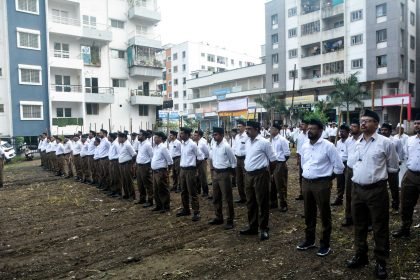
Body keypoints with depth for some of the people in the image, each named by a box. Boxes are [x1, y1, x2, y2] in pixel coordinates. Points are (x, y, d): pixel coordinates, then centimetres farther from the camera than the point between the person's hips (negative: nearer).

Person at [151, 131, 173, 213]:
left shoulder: (163, 147, -15)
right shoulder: (155, 147, 11)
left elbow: (169, 160, -14)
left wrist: (166, 165, -4)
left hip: (161, 172, -9)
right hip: (155, 171, 9)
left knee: (163, 190, 1)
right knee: (156, 190, 16)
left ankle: (166, 207, 12)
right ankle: (159, 206, 28)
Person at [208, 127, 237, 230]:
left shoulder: (226, 146, -15)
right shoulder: (213, 146, 5)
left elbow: (233, 160, -7)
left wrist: (231, 171, 2)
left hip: (224, 173, -7)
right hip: (215, 173, 8)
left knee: (227, 198, 1)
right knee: (216, 197, 15)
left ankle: (230, 220, 11)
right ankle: (218, 217, 29)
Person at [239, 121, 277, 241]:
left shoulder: (264, 142, -12)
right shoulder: (247, 142, 10)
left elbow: (273, 159, -5)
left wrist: (267, 171, 5)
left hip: (260, 175, -7)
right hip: (248, 175, 7)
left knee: (262, 202, 2)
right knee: (250, 202, 14)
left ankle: (263, 229, 14)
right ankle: (252, 227, 27)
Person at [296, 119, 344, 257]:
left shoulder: (328, 146, -11)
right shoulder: (304, 146, 7)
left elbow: (339, 166, -7)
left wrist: (328, 178, 1)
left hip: (321, 184, -6)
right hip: (306, 182, 6)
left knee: (324, 215, 7)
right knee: (308, 214, 16)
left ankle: (325, 244, 21)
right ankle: (309, 240, 32)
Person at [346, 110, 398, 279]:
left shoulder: (385, 142, -7)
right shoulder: (356, 144, 8)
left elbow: (393, 167, 1)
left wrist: (377, 172, 4)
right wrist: (361, 171, 10)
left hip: (377, 190, -5)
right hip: (357, 189, 5)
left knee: (379, 227, 6)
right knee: (359, 225, 17)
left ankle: (381, 262, 22)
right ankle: (360, 255, 34)